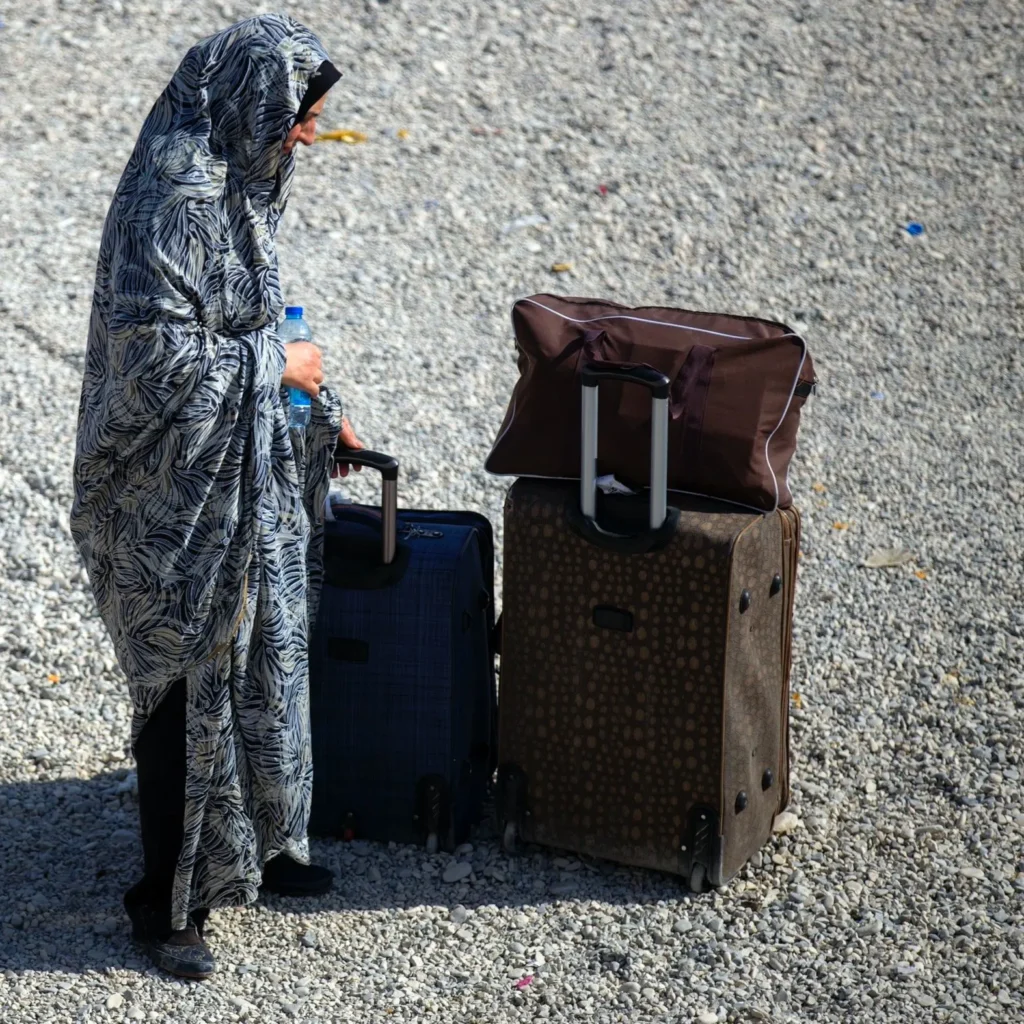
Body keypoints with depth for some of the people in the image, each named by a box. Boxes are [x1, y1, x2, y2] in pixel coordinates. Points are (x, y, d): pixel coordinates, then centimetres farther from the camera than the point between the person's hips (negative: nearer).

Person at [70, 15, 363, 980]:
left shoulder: (234, 182, 7)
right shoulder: (175, 204, -25)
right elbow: (159, 359, -28)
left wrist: (318, 409, 23)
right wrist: (275, 365, -16)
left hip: (247, 476, 10)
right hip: (184, 496, -10)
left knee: (260, 662, 20)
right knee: (193, 686, 0)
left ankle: (252, 844, 37)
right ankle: (167, 903, 12)